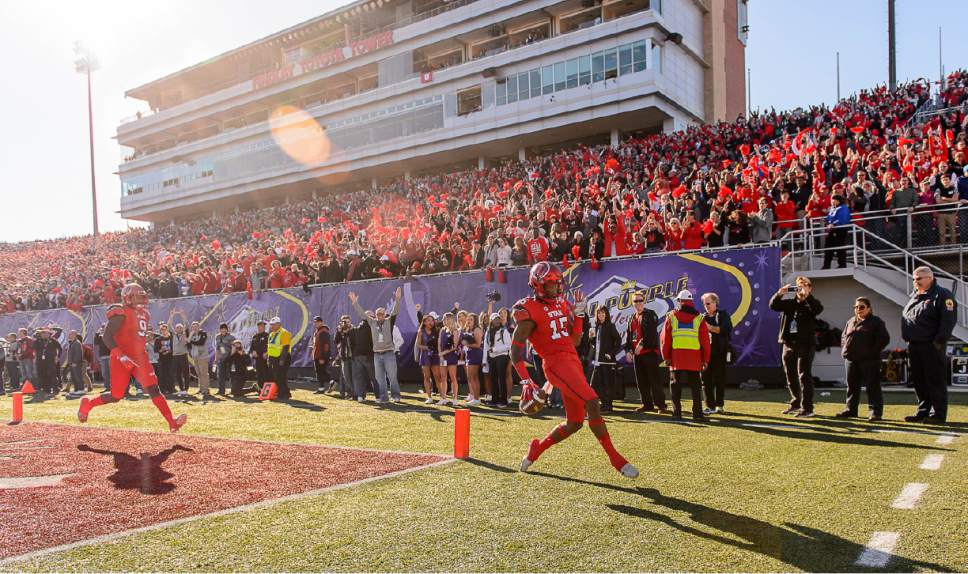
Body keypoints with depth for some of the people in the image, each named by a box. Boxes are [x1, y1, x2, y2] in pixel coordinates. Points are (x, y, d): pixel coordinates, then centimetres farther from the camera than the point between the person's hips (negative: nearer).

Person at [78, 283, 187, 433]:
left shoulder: (143, 314, 12)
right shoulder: (121, 314, -13)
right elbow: (107, 336, -19)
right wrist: (121, 356, -28)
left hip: (139, 358, 6)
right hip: (122, 360, -6)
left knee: (153, 389, -7)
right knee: (116, 396, 4)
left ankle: (172, 422, -16)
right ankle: (88, 403, 33)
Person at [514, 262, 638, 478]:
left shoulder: (561, 303, 15)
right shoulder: (529, 311, -8)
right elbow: (515, 350, -9)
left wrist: (579, 314, 7)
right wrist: (526, 382, -17)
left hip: (573, 361, 8)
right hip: (556, 363, -8)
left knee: (574, 423, 10)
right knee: (592, 403, -20)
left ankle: (536, 449, 30)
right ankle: (615, 459, -8)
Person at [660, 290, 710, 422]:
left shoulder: (671, 316, 2)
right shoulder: (699, 318, 4)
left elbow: (665, 338, 1)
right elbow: (705, 341, 3)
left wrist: (666, 357, 9)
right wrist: (705, 360, 9)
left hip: (676, 358, 0)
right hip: (694, 359, 0)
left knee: (676, 387, 8)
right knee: (695, 387, 7)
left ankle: (677, 413, 8)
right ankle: (697, 413, 3)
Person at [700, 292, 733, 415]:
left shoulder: (723, 315, 3)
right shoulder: (703, 317, 16)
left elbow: (725, 329, -13)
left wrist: (710, 327, -17)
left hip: (720, 352, -4)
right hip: (706, 352, 4)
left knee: (719, 379, 0)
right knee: (706, 379, 1)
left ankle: (720, 405, 8)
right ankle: (710, 406, 8)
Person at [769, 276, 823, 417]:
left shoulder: (811, 303, -1)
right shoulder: (790, 303, 13)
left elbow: (819, 308, -23)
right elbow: (773, 305, 2)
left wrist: (807, 294, -26)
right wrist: (780, 293, -12)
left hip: (805, 344, -6)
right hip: (789, 343, 6)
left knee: (804, 376, -8)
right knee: (790, 376, 14)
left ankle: (807, 408, -4)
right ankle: (795, 403, 28)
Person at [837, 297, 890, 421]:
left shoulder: (876, 322, -1)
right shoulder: (850, 322, 17)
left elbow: (884, 338, -7)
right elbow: (843, 337, 25)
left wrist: (873, 351, -13)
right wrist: (844, 350, 10)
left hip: (869, 360, -6)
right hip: (851, 359, 6)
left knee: (873, 386, -2)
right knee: (852, 386, 11)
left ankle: (876, 412, 2)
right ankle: (851, 409, 20)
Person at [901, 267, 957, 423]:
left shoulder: (942, 295, -7)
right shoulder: (914, 297, 18)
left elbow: (949, 319, -15)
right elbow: (905, 318, 23)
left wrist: (940, 341, -19)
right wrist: (907, 339, 13)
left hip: (931, 347, -8)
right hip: (914, 346, 8)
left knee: (935, 380, -3)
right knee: (918, 381, 12)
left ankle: (938, 414, 2)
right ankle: (923, 412, 20)